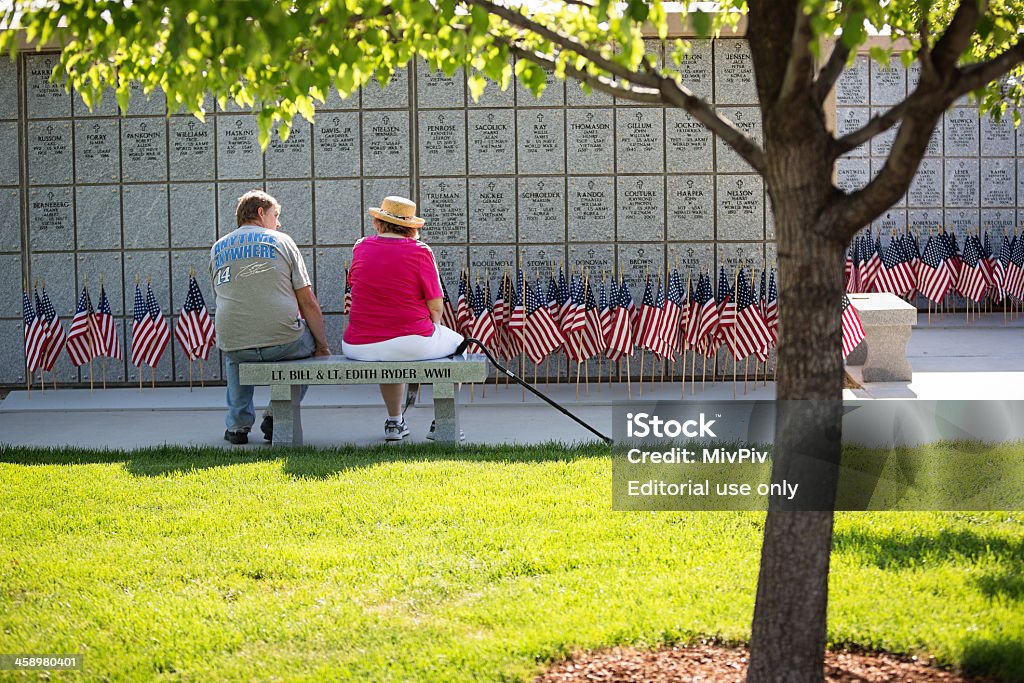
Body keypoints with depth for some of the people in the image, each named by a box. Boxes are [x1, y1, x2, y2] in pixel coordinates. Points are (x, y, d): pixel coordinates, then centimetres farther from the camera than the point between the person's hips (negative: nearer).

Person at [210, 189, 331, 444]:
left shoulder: (217, 248, 15)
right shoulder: (282, 241, 6)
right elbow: (308, 303, 2)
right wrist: (322, 346, 10)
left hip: (235, 345, 3)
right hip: (283, 341, -3)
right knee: (309, 343, 28)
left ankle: (238, 423, 28)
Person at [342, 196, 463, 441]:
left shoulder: (361, 248, 4)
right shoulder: (420, 251, -7)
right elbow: (436, 306, -6)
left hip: (359, 346, 4)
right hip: (411, 344, -4)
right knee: (458, 343, 26)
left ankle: (394, 421, 41)